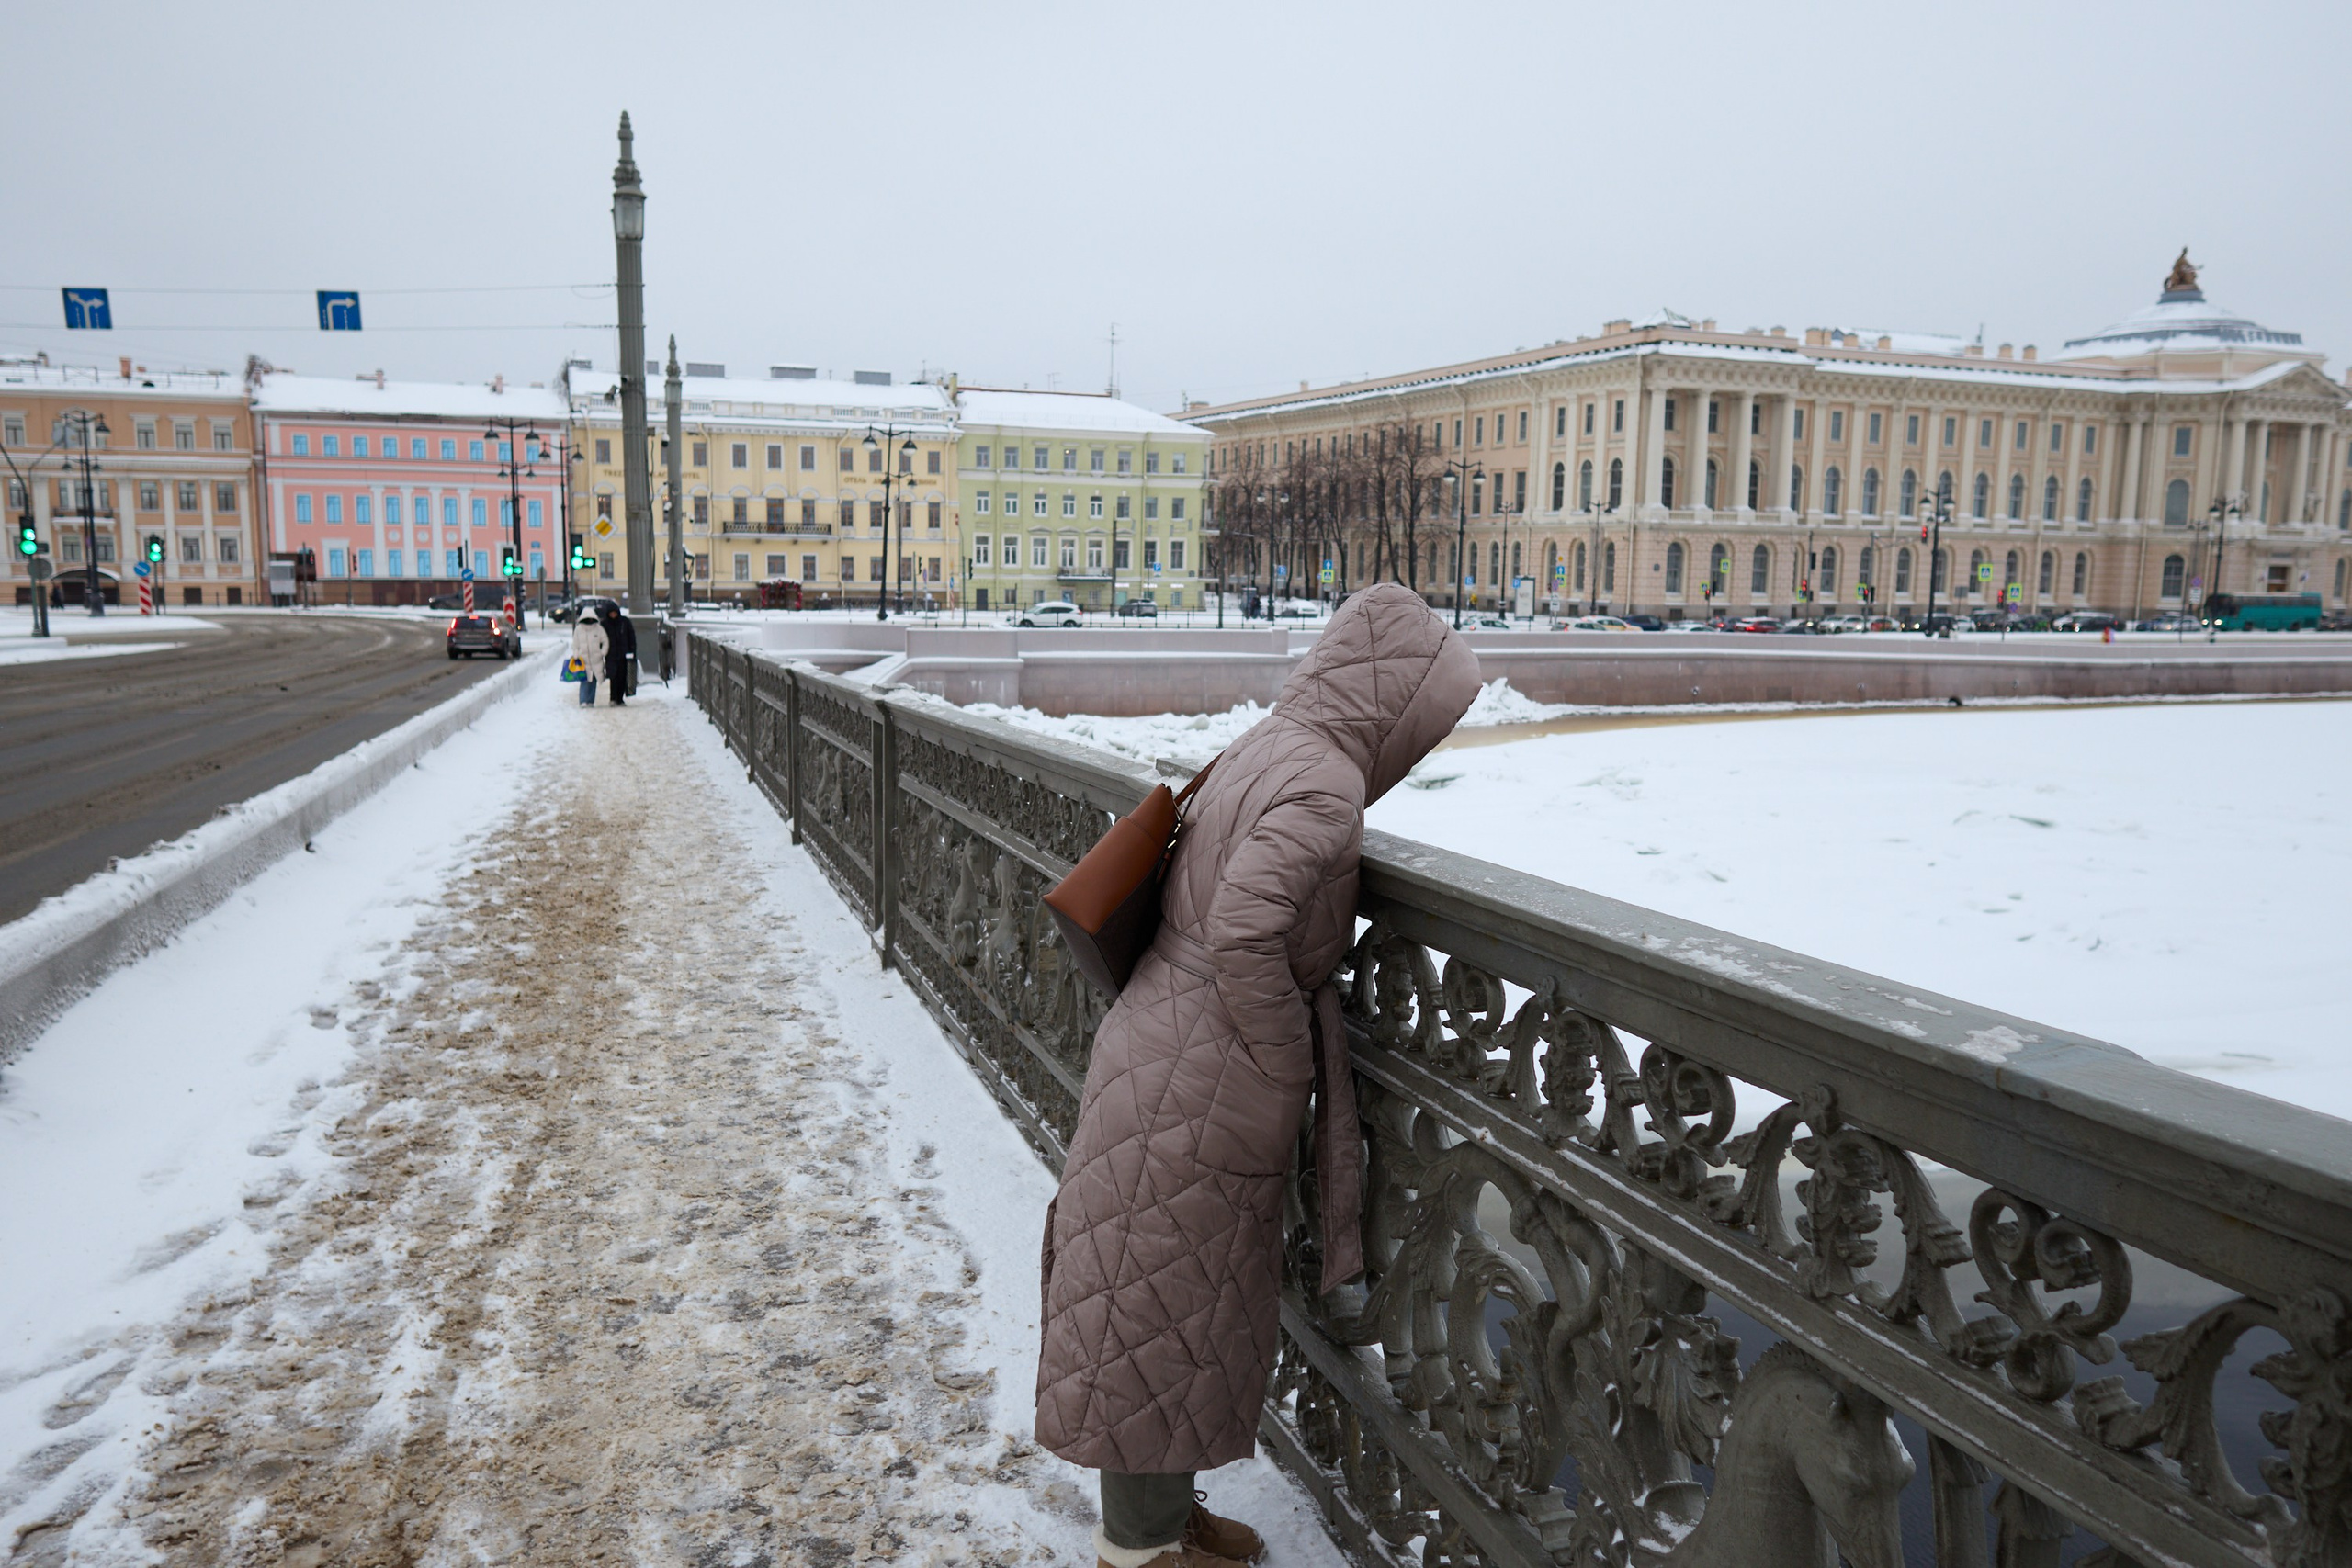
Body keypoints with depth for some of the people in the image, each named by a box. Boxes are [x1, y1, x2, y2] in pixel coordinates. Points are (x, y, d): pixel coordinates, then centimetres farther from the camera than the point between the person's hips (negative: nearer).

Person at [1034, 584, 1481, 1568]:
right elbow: (1242, 933, -30)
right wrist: (1288, 1067, -15)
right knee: (1169, 1310, 8)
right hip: (1196, 1090, -9)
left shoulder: (1264, 749, 9)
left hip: (1174, 1064, 9)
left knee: (1186, 1307, 21)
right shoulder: (1325, 779, -20)